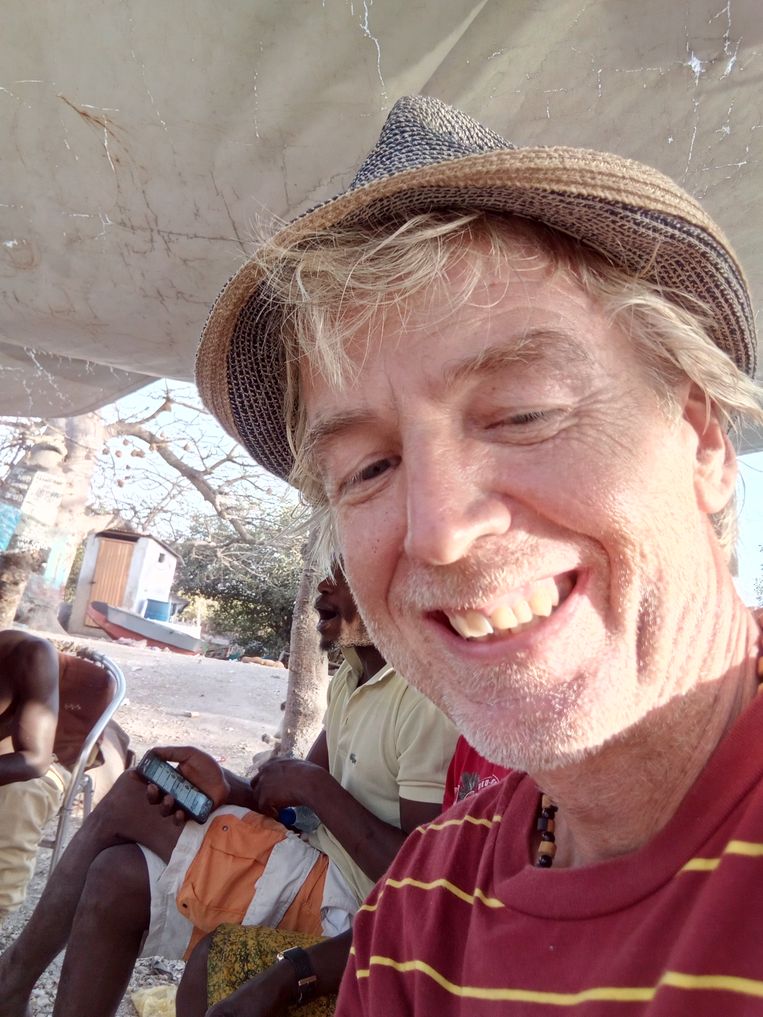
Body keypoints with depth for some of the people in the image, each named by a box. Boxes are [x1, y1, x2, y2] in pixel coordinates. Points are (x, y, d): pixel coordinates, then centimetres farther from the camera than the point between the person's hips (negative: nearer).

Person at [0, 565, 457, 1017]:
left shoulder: (426, 697, -23)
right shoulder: (353, 679, 7)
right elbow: (295, 804, 10)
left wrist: (314, 787, -19)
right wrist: (226, 789, -10)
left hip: (339, 903, -8)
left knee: (129, 800, -6)